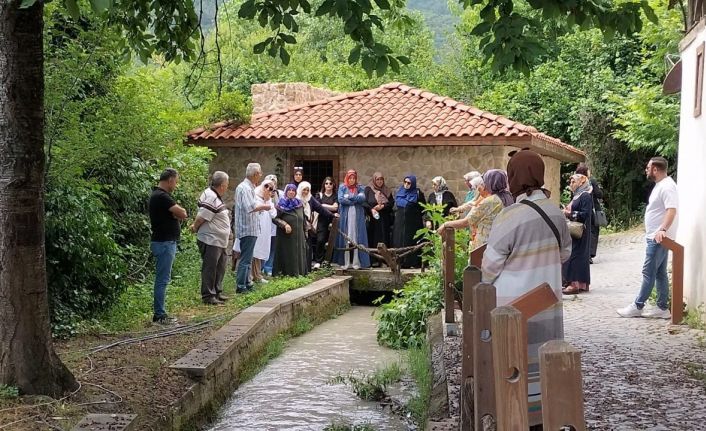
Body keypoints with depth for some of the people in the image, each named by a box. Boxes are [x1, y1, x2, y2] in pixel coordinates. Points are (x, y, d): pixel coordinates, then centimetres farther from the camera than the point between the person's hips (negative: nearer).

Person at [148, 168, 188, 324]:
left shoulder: (159, 195, 15)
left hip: (165, 242, 11)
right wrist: (176, 212, 0)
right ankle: (159, 315, -2)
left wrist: (174, 213, -10)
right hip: (164, 243, -11)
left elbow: (180, 214, 10)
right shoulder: (161, 196, -18)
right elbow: (182, 213, -19)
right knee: (162, 279, -6)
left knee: (162, 279, 13)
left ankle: (159, 312, 18)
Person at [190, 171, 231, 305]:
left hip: (220, 241, 11)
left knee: (221, 267, 18)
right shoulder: (210, 197, -21)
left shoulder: (216, 196, 14)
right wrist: (195, 228, -5)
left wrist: (195, 226, 9)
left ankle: (217, 292, 29)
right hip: (211, 240, -11)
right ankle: (208, 296, 3)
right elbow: (202, 217, -21)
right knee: (210, 268, -3)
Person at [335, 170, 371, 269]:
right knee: (345, 239, -4)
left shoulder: (359, 188, 11)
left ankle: (356, 262, -3)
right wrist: (355, 200, -4)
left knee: (357, 238, -3)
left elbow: (363, 198, -6)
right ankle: (345, 262, -3)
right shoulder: (342, 187, 9)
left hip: (357, 216, 1)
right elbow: (340, 199, -6)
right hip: (345, 216, -1)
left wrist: (349, 197, -7)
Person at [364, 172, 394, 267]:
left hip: (384, 219, 3)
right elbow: (364, 202, -4)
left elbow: (391, 202, 6)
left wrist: (382, 206, -10)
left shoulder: (386, 190, 14)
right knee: (373, 238, -5)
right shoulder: (368, 189, 5)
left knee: (384, 238, -1)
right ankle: (374, 260, -5)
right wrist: (371, 209, -18)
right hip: (372, 218, -3)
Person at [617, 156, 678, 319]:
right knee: (660, 273, 11)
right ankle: (662, 308, 14)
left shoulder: (667, 186, -17)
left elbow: (671, 210, -28)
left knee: (649, 272, -5)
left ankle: (637, 306, -1)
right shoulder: (660, 185, 16)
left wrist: (663, 229, -39)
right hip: (655, 237, 11)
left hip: (658, 238, -11)